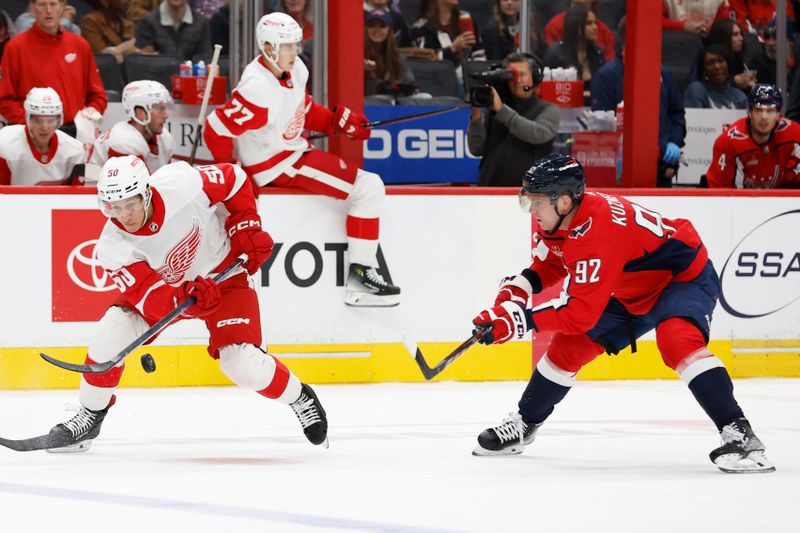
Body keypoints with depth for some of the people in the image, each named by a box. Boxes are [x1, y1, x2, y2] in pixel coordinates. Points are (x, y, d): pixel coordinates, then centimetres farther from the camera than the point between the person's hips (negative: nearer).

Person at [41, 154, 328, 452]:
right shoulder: (113, 247, -26)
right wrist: (186, 297, -51)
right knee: (110, 335, -19)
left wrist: (247, 229, -17)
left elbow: (233, 180, -13)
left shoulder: (180, 184, -32)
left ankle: (301, 399, 13)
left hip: (224, 273, -2)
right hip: (164, 285, 2)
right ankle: (90, 418, 2)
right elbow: (151, 299, -33)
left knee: (243, 364, -17)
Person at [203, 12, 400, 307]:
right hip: (275, 166, -10)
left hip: (295, 150, 10)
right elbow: (216, 130, -26)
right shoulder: (259, 90, -29)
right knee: (368, 187, -15)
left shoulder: (295, 70, -1)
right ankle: (360, 275, -14)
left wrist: (337, 120, 5)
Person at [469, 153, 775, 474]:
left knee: (677, 340, -36)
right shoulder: (559, 219, -9)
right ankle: (524, 424, 27)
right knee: (569, 345, 6)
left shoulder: (596, 230, -37)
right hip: (632, 293, 10)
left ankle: (739, 434, -38)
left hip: (685, 277, -10)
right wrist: (516, 291, -6)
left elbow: (581, 312, -37)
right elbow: (549, 265, 13)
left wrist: (521, 320, -37)